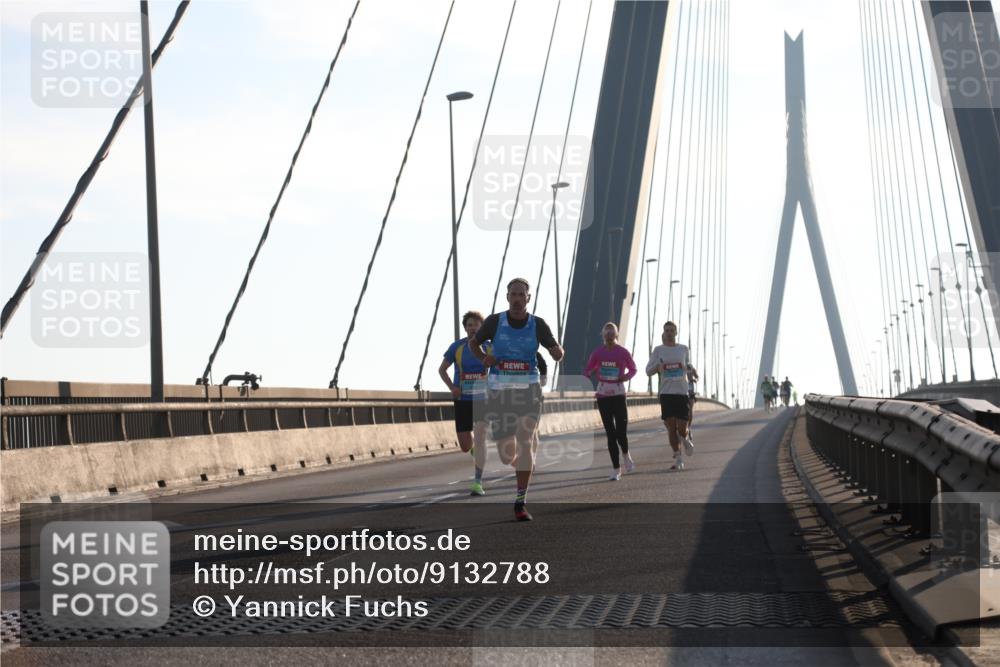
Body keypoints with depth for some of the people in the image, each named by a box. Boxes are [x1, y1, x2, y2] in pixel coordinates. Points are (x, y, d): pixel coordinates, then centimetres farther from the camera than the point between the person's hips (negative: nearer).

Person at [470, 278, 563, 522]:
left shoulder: (538, 325, -1)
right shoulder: (495, 321, -2)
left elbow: (557, 353, 4)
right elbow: (473, 343, 14)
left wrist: (557, 351, -21)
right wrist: (484, 358, -7)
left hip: (528, 390, 0)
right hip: (499, 391, 0)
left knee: (525, 443, -14)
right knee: (506, 456, 0)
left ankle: (520, 503, -9)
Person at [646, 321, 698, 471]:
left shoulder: (684, 349, 10)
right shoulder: (658, 350, 6)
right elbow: (648, 371, 6)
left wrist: (692, 371, -2)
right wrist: (658, 366, -15)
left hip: (682, 392, 0)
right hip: (666, 393, 0)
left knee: (682, 429, -5)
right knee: (671, 428, -4)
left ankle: (685, 439, 31)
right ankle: (678, 458, 7)